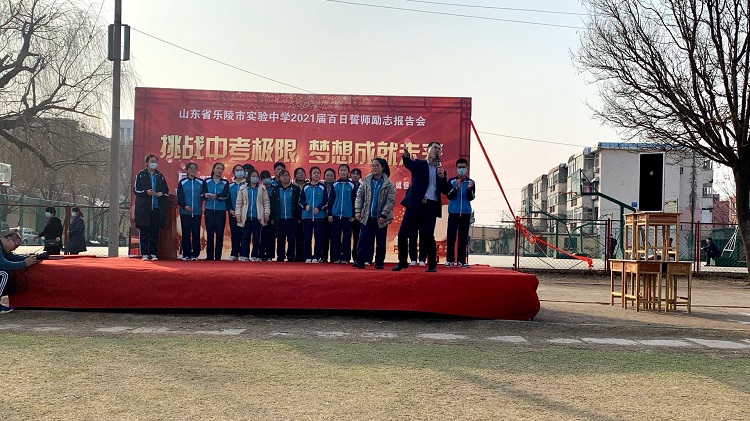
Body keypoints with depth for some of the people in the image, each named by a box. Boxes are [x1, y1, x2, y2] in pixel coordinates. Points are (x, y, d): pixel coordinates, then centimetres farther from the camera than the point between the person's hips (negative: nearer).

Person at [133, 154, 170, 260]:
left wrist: (162, 193, -5)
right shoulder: (140, 175, 5)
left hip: (157, 208, 3)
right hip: (144, 208, -3)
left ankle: (153, 254, 8)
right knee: (144, 232, -2)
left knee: (155, 232, 3)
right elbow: (135, 189, 1)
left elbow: (167, 191, 17)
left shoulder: (160, 176, 15)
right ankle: (144, 254, 3)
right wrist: (146, 192, -16)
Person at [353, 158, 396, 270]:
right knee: (363, 239, -4)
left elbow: (391, 201, -9)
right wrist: (357, 211, -5)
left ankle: (379, 263, 15)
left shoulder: (388, 184, -4)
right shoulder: (365, 182, 5)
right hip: (367, 217, 2)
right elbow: (359, 197, 5)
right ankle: (360, 261, -2)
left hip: (381, 218, -2)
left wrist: (383, 215, -16)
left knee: (380, 241, 6)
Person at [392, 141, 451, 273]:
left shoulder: (441, 170, 18)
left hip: (431, 207, 1)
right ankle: (402, 262, 12)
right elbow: (408, 164, -15)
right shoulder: (419, 164, 9)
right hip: (415, 204, -1)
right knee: (403, 234, -3)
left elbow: (446, 190, 9)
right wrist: (406, 155, -39)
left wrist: (442, 176, -7)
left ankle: (432, 264, 7)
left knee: (428, 236, -8)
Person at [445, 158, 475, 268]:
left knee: (463, 238, 2)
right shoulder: (451, 181, 2)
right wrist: (456, 188, -24)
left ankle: (461, 260, 5)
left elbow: (471, 198, -3)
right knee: (451, 237, -4)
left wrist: (469, 189, -22)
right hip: (453, 212, -1)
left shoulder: (470, 182, 4)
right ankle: (449, 260, 2)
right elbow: (449, 196, -6)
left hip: (466, 213, 1)